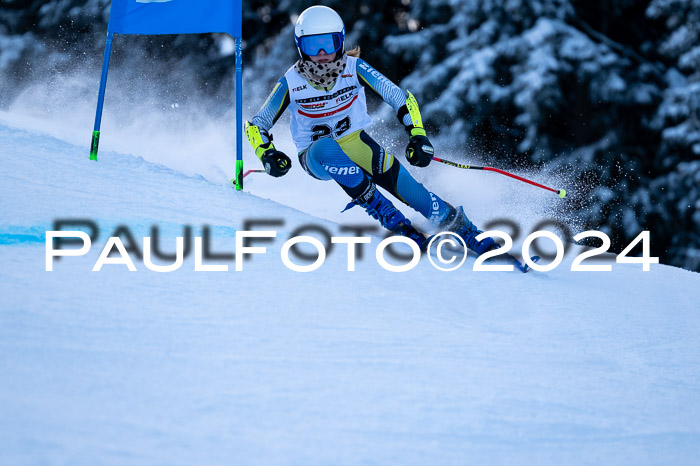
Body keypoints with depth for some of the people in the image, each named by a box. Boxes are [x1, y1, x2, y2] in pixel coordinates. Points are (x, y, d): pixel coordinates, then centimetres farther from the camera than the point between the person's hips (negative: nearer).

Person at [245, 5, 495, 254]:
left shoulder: (353, 68, -14)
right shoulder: (291, 82, -15)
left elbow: (401, 99, -12)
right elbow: (255, 124, -6)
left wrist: (418, 135, -26)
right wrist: (267, 154, -25)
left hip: (355, 143, 1)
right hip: (315, 156, -1)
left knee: (401, 184, -26)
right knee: (328, 149, -38)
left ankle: (466, 232, -15)